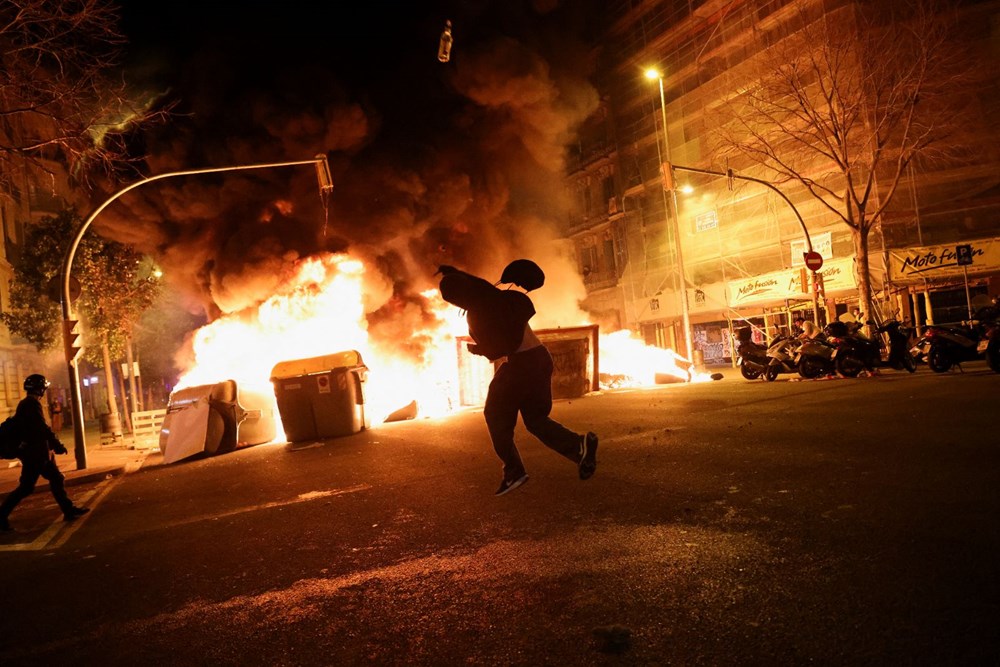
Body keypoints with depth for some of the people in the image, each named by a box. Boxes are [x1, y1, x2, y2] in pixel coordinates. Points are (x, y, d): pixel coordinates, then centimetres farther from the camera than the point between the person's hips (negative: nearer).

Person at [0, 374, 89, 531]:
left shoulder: (25, 404, 14)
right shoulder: (32, 404, -15)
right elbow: (42, 428, -21)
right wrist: (57, 444, -15)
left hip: (35, 452, 10)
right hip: (35, 453, -10)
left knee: (56, 479, 10)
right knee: (26, 487, -4)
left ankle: (69, 510, 12)